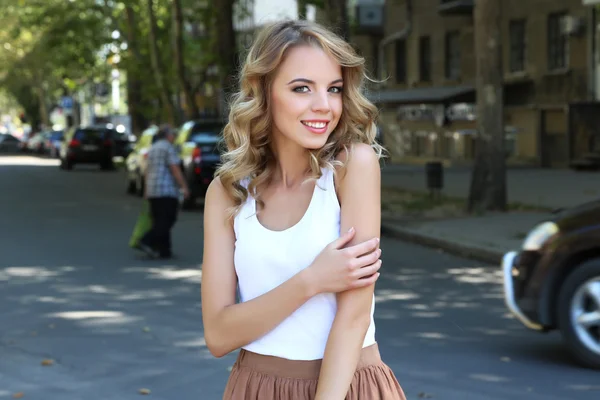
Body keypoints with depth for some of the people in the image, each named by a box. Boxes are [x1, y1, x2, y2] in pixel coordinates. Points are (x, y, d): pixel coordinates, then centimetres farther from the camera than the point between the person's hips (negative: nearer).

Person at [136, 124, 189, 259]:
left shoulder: (152, 148, 19)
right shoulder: (168, 148, -7)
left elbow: (148, 170, 19)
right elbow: (175, 169, -14)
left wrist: (147, 190, 21)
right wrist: (184, 187, -12)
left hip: (152, 191, 9)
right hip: (167, 190, -9)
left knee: (160, 222, 9)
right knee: (166, 221, -9)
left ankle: (163, 251, 7)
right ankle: (146, 242, -21)